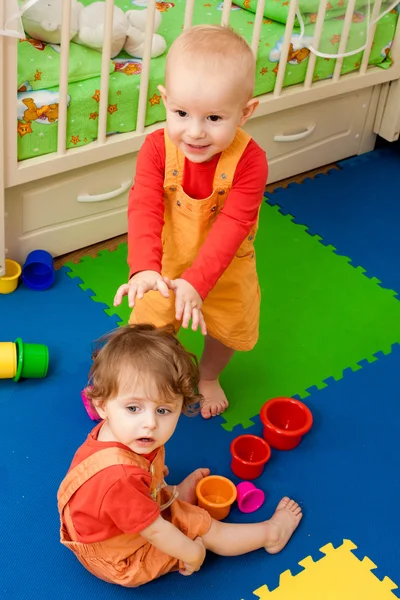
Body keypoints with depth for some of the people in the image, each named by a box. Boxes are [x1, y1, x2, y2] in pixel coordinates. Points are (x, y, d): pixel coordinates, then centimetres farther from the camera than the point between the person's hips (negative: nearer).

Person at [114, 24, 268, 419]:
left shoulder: (249, 160, -31)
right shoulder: (157, 147, -26)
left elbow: (232, 225, -34)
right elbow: (144, 209, -33)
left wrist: (197, 281, -44)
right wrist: (143, 267, -49)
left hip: (225, 269, 0)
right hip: (166, 263, 0)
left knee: (226, 329, 22)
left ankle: (208, 378, 55)